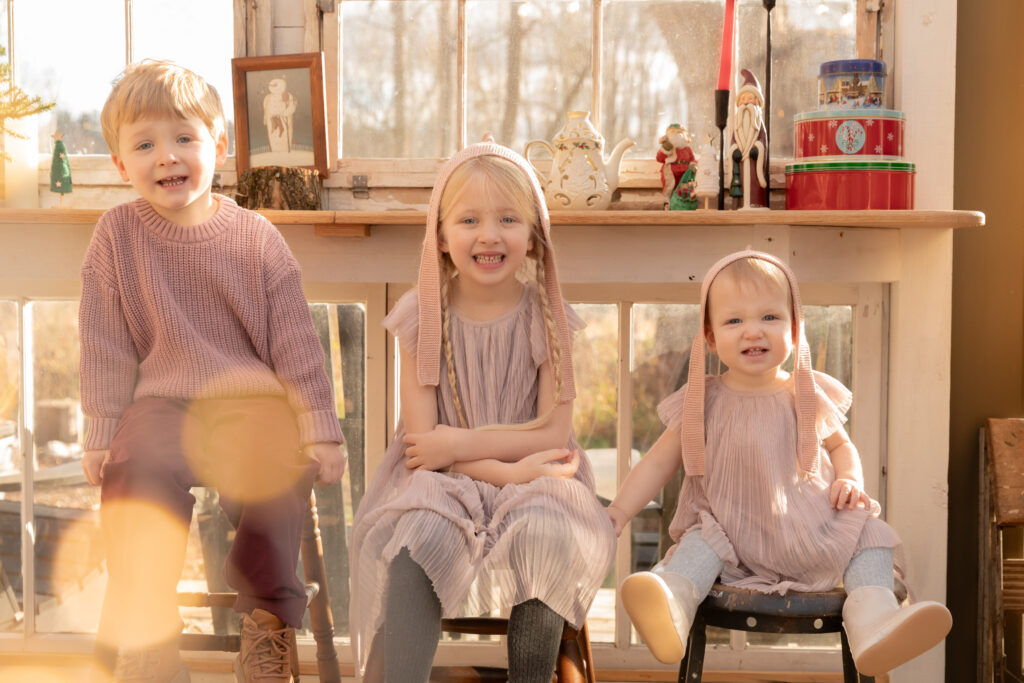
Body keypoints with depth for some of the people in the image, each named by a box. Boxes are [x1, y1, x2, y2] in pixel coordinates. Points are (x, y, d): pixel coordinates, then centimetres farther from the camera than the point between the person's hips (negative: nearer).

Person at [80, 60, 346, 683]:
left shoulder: (256, 236, 5)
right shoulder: (118, 235, 5)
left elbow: (295, 338, 6)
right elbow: (106, 344, 7)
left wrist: (319, 426, 0)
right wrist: (102, 433, 0)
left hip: (256, 403, 0)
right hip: (162, 403, 0)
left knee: (284, 477, -27)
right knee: (134, 474, -28)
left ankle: (268, 615, -3)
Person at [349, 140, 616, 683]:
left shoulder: (547, 319, 0)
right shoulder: (420, 317, -1)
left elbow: (553, 433, -5)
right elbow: (423, 436, -6)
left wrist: (459, 443, -15)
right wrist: (509, 469, -18)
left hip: (530, 481, 0)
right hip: (439, 484, 0)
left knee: (548, 535, -32)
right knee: (419, 541, -33)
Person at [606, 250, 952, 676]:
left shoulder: (809, 398, 4)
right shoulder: (703, 404, 0)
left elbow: (840, 445, 20)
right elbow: (660, 461, 6)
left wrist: (850, 480, -2)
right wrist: (619, 510, -5)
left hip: (812, 535, 2)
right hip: (733, 538, -2)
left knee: (869, 535, -15)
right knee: (700, 542, -29)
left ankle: (872, 616, -33)